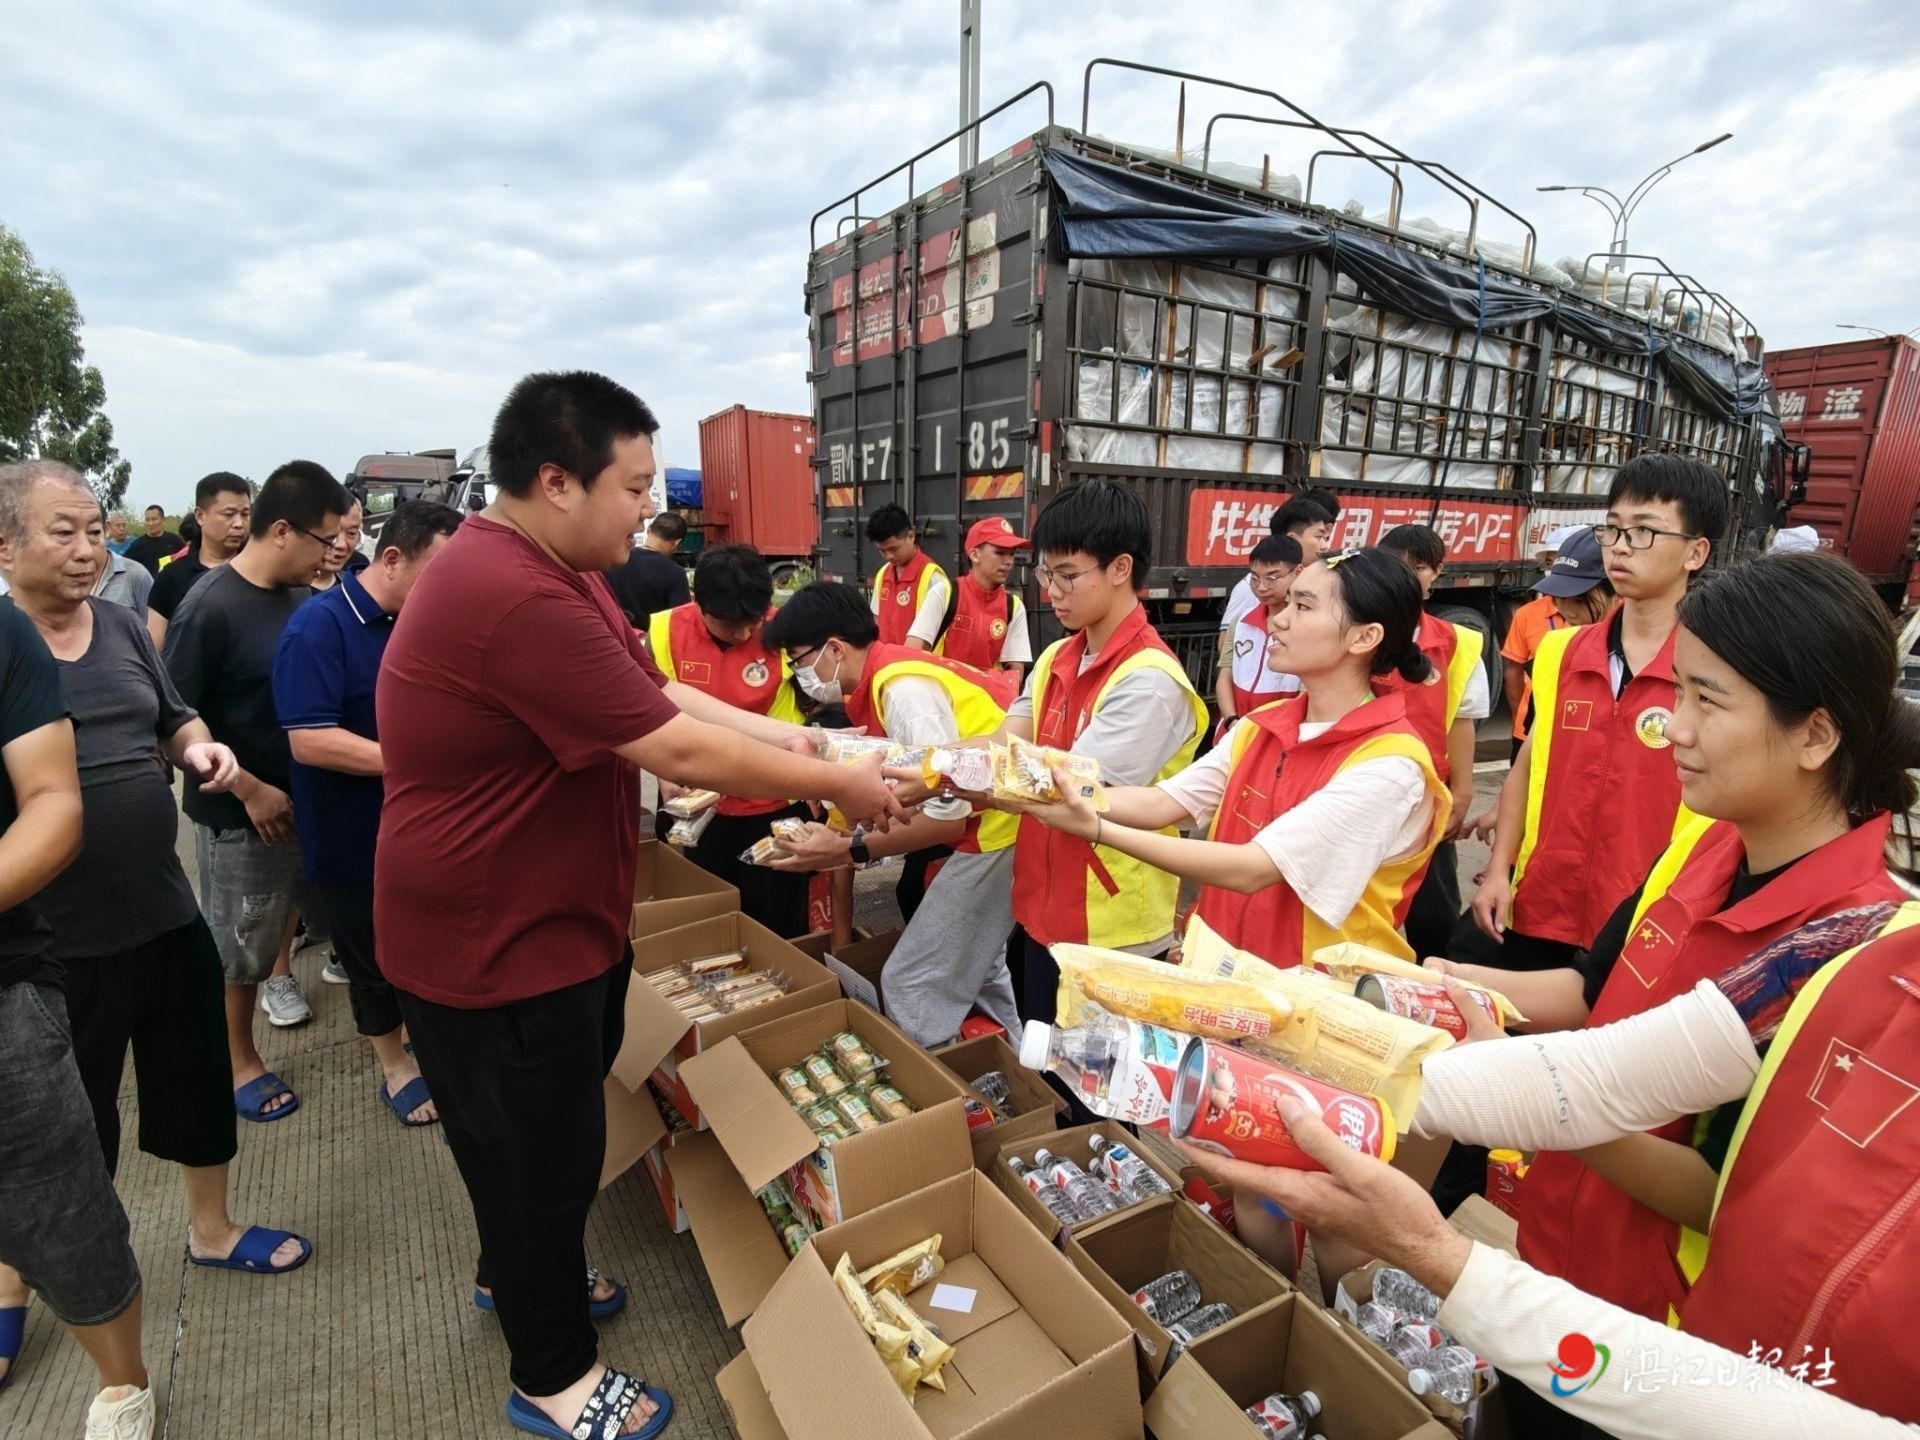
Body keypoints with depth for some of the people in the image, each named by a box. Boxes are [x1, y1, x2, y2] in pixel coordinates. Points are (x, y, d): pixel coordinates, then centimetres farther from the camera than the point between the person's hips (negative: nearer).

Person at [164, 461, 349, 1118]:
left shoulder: (298, 596, -2)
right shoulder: (209, 609, -20)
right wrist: (250, 790, -17)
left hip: (301, 793, 5)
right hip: (240, 810, -5)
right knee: (240, 944, 12)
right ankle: (239, 1061, 30)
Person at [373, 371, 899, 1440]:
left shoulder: (556, 571, 4)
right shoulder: (518, 599, -31)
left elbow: (659, 690, 4)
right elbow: (681, 753, -30)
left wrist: (795, 740, -4)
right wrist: (835, 786, -19)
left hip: (552, 918, 10)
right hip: (497, 944, -10)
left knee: (550, 1131, 28)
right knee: (541, 1150, 11)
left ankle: (517, 1273, 54)